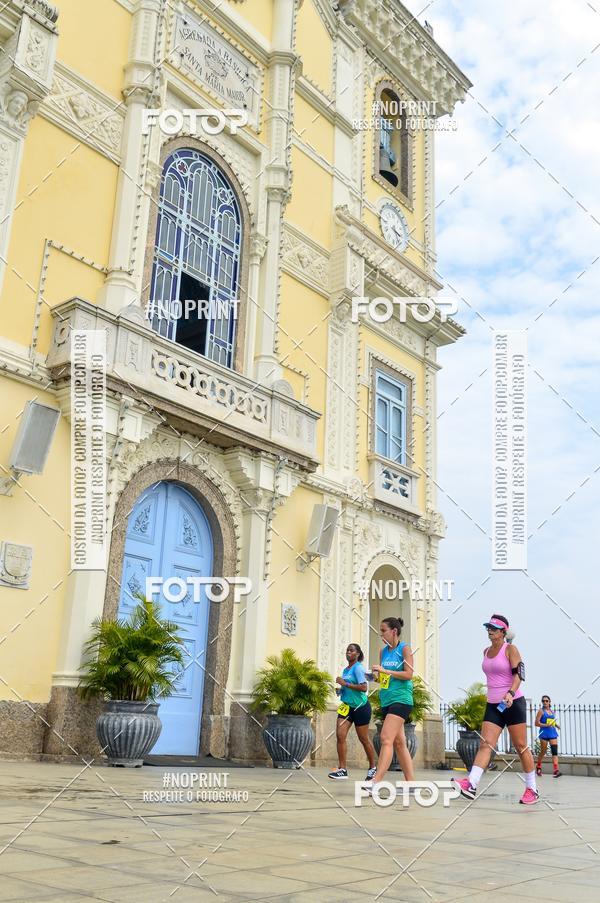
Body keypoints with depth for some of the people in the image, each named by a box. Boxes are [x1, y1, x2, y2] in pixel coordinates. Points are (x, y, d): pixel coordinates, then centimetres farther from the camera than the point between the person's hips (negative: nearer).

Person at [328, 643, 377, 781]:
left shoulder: (358, 668, -14)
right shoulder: (345, 670, 11)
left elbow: (364, 687, -25)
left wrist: (345, 684, -23)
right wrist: (341, 689, 5)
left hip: (361, 707, -7)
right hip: (347, 706, 7)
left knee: (364, 739, 5)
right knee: (340, 735, -7)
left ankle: (372, 768, 23)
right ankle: (342, 769, -5)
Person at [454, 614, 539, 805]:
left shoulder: (510, 649, -6)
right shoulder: (486, 651, 13)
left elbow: (518, 674, -16)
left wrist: (511, 693, -31)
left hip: (513, 703, -5)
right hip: (493, 705, 5)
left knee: (521, 746, 1)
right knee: (485, 745, -8)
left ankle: (532, 789, 14)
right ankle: (471, 785, -22)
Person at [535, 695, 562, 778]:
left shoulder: (552, 711, 15)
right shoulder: (541, 711, -2)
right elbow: (537, 723, -9)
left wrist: (556, 725, 8)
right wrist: (546, 725, -20)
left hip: (553, 733, 4)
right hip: (544, 733, -4)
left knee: (555, 751, -11)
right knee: (543, 752, 5)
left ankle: (556, 770, -20)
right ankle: (538, 767, 28)